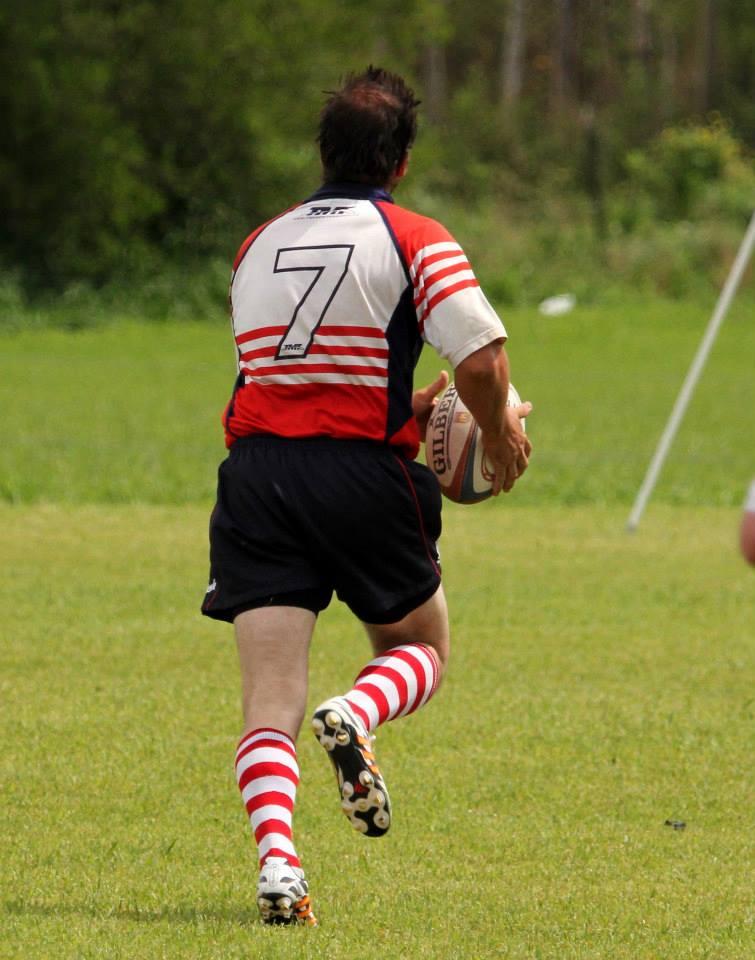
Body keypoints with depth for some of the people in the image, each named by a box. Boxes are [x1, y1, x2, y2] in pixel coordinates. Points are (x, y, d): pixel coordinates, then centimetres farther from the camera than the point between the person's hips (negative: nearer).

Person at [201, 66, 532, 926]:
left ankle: (276, 861, -23)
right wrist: (499, 436, 6)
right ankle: (355, 718, -13)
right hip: (362, 474, -3)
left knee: (269, 700, -1)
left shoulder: (259, 245, 17)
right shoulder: (413, 241, -1)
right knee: (422, 648, 20)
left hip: (255, 467, 3)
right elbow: (481, 355, -13)